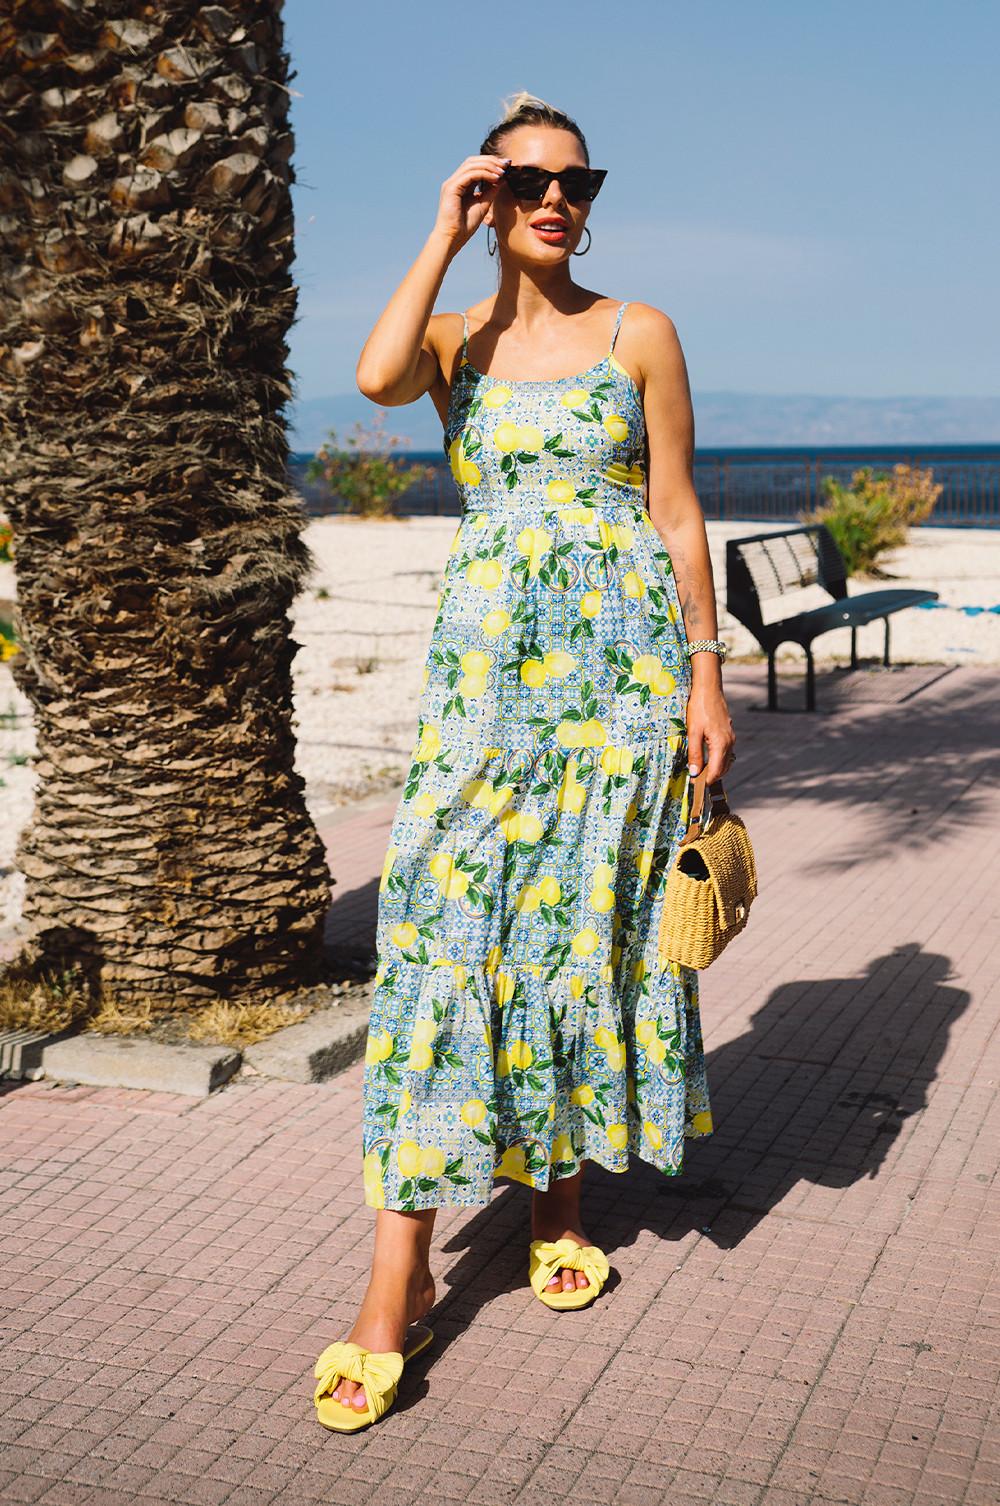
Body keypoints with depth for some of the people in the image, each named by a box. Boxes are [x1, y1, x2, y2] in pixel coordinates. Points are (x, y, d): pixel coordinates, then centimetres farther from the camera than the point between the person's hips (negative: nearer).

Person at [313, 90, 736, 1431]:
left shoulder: (639, 335, 7)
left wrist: (706, 675, -1)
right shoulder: (455, 338, 9)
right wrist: (446, 236, -5)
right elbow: (376, 375, -16)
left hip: (621, 660, 0)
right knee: (450, 924, -7)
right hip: (488, 660, 0)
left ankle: (562, 1198, 23)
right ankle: (400, 1281, -3)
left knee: (591, 922, 4)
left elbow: (679, 515, 5)